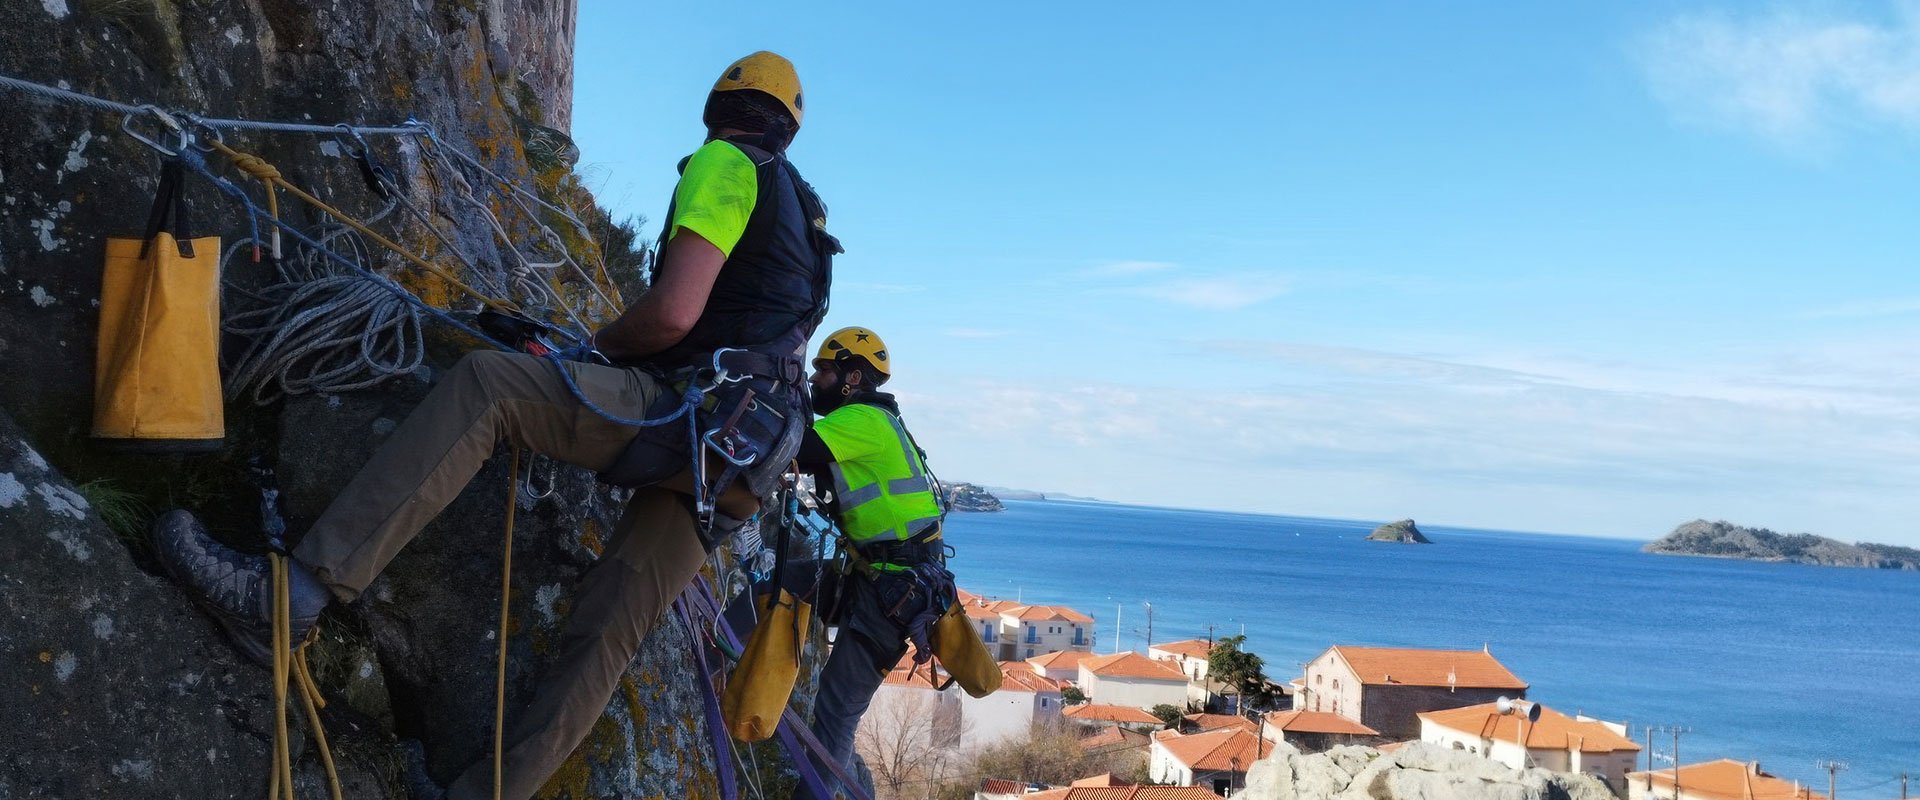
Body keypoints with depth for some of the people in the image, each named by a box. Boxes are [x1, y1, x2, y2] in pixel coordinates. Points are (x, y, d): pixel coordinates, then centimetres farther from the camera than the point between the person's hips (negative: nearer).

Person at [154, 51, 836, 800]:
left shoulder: (723, 163, 0)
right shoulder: (797, 203, 28)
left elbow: (671, 314, -13)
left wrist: (593, 347, 7)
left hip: (687, 411, -9)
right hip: (740, 461, 9)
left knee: (481, 385, -17)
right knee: (605, 634, 7)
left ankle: (293, 591, -27)